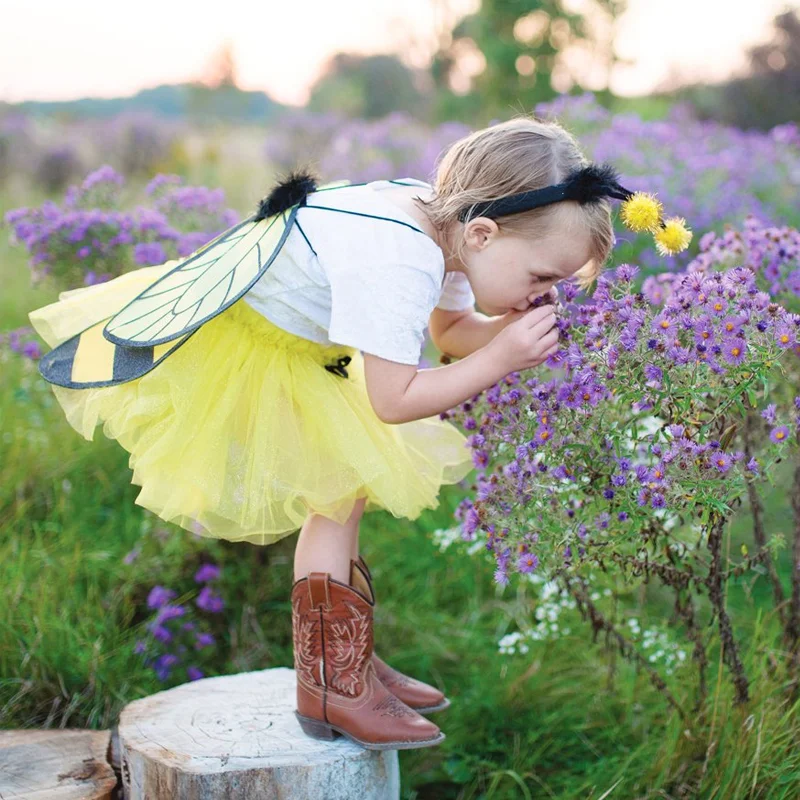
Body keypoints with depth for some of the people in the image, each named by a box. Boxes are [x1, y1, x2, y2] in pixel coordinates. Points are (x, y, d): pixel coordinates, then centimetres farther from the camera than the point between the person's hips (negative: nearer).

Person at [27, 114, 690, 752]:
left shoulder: (443, 218, -8)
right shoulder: (400, 265, -37)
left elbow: (450, 328, 6)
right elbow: (394, 400, -32)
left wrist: (512, 329, -13)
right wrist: (500, 358, -29)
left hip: (290, 346, 10)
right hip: (224, 350, -10)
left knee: (340, 496, 12)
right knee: (337, 495, -12)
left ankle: (345, 662, 26)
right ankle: (331, 685, 0)